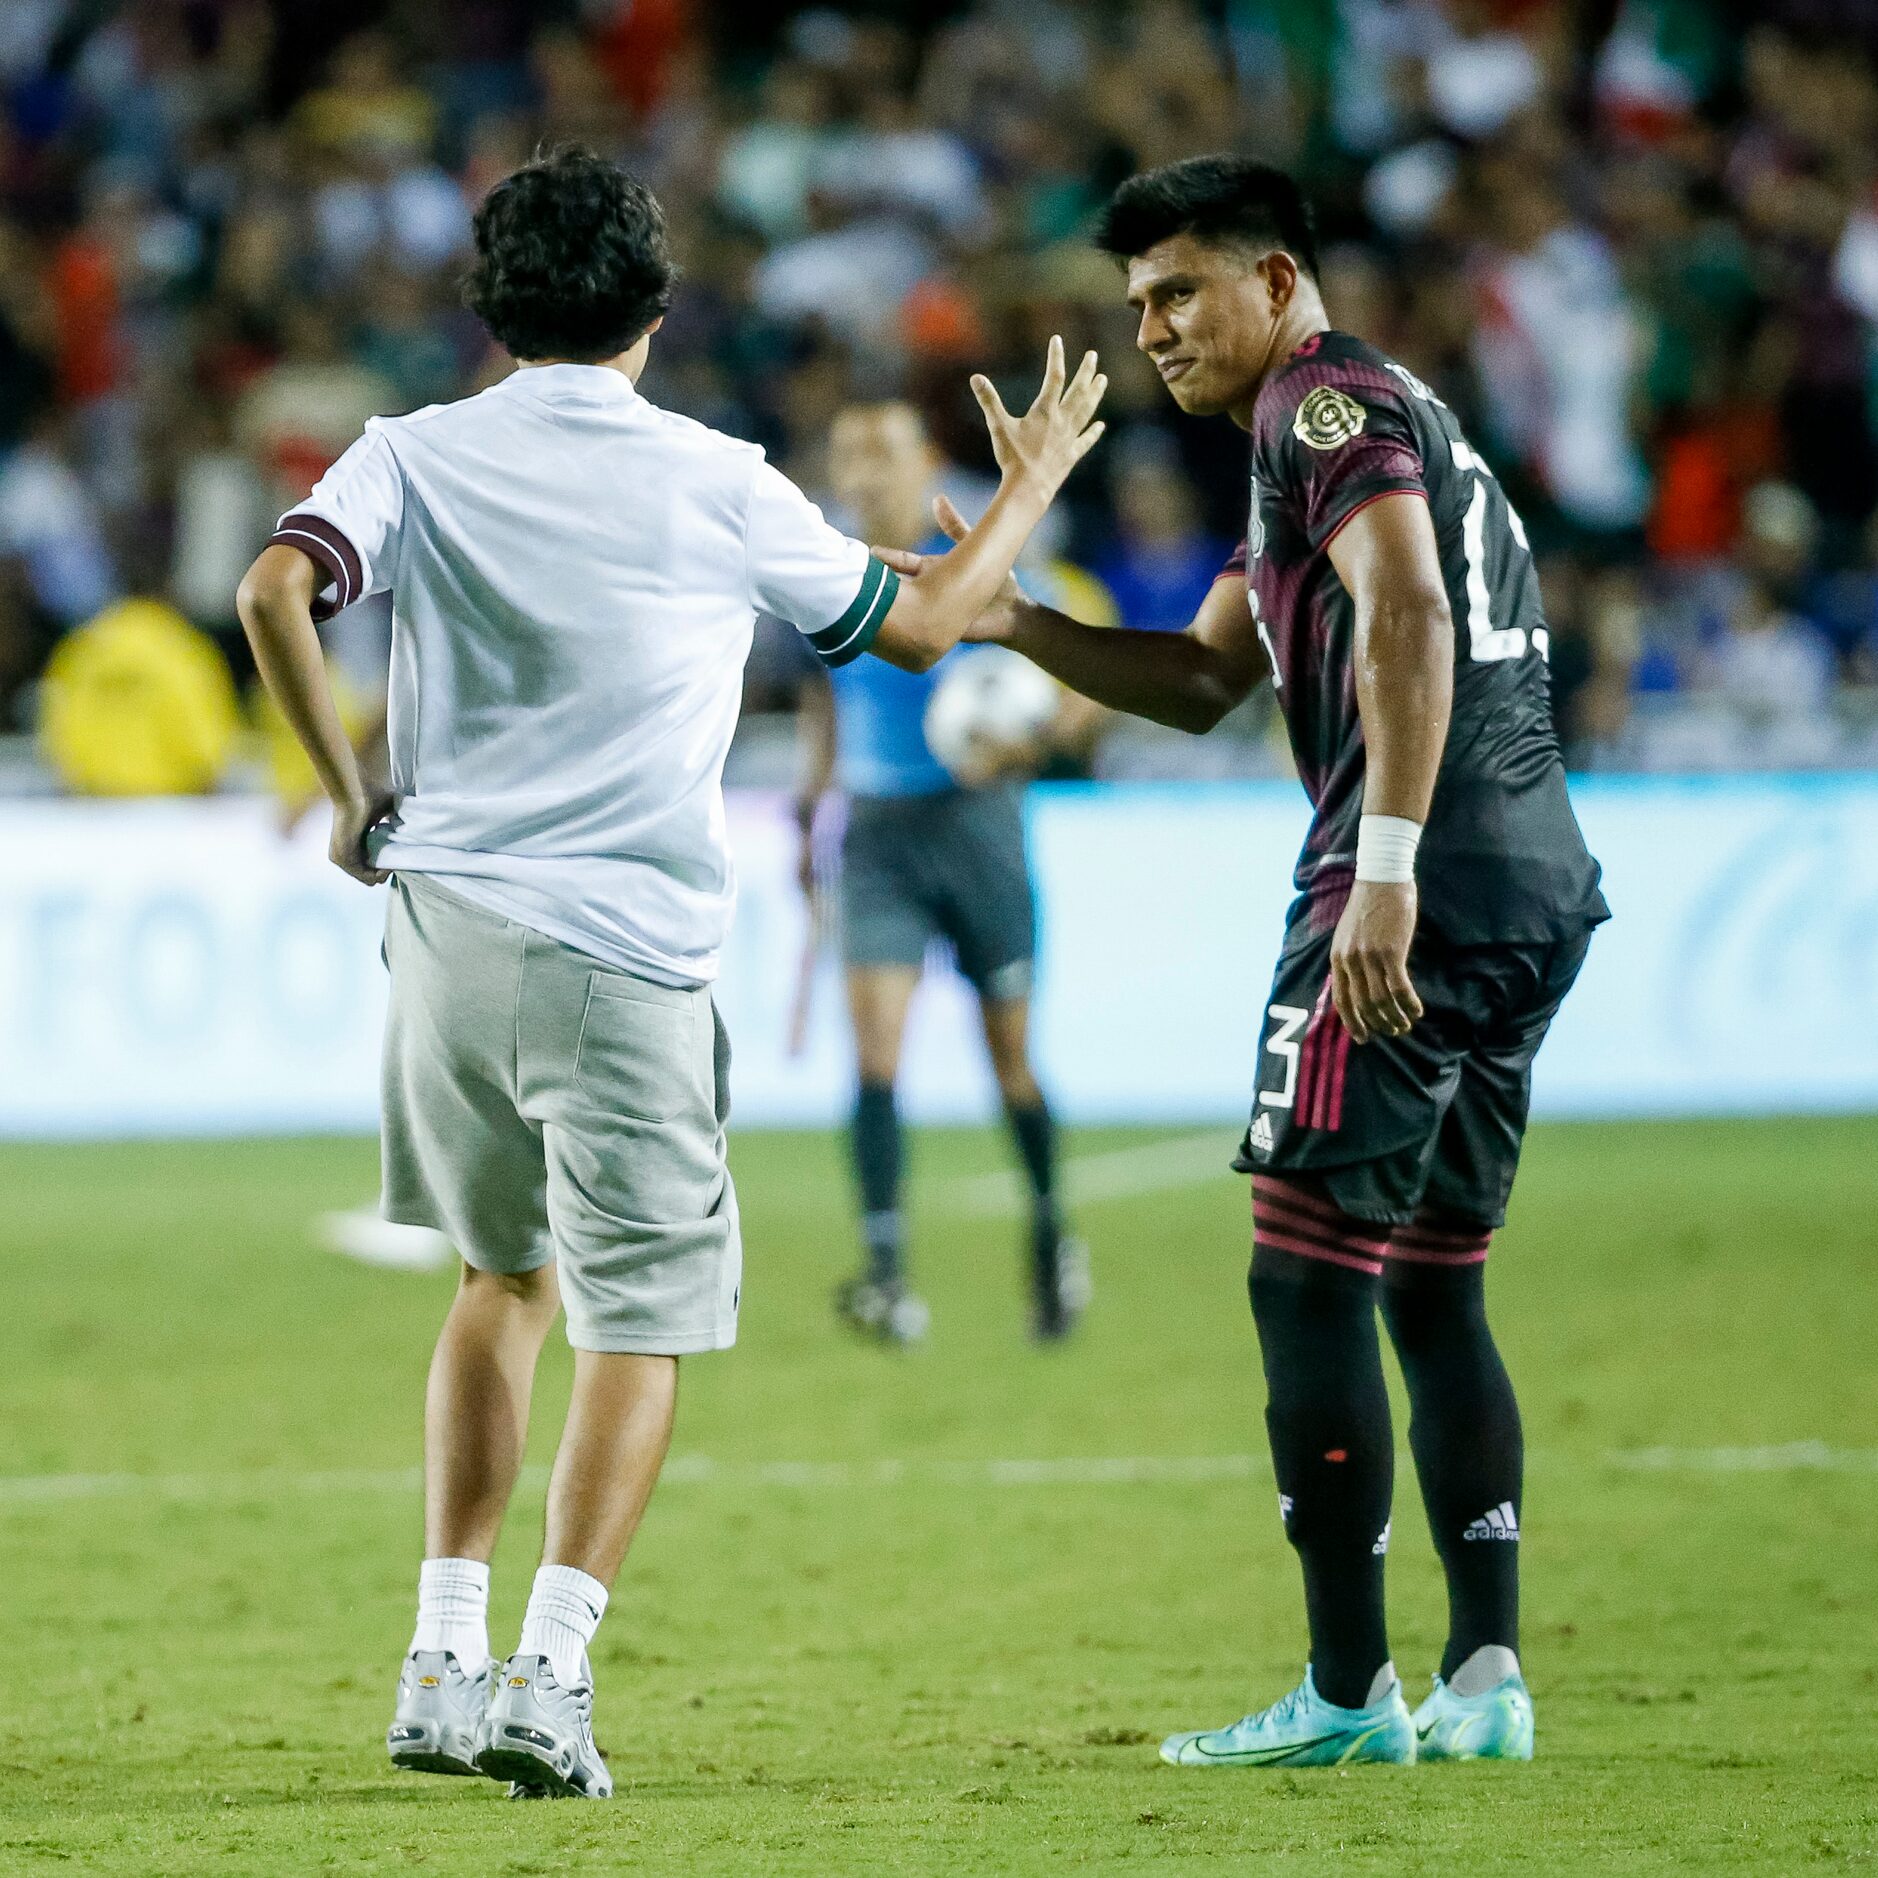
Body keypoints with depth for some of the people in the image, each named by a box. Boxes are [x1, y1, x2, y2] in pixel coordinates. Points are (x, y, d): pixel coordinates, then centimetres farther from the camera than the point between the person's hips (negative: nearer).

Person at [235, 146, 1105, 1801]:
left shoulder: (420, 454, 4)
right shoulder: (720, 486, 1)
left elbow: (278, 590, -13)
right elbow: (921, 623, 14)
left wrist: (347, 793, -1)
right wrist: (1032, 483, 31)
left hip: (447, 921, 3)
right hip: (627, 953, -3)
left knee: (506, 1275, 22)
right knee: (642, 1322, 1)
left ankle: (443, 1661, 17)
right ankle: (550, 1677, -15)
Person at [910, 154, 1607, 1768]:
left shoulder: (1328, 402, -5)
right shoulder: (1395, 420, 27)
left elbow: (1405, 615, -22)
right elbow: (1201, 683, 28)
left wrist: (1387, 868, -29)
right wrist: (1015, 623, 15)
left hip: (1421, 898, -10)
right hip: (1540, 891, 10)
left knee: (1308, 1274, -6)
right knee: (1434, 1291, 12)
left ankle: (1349, 1695, -7)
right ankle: (1485, 1679, 7)